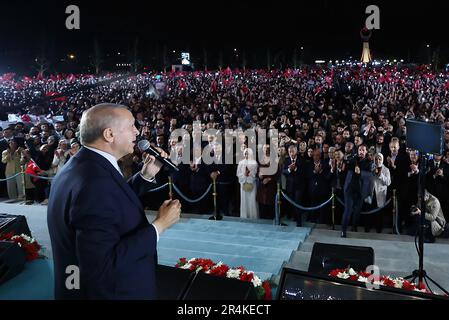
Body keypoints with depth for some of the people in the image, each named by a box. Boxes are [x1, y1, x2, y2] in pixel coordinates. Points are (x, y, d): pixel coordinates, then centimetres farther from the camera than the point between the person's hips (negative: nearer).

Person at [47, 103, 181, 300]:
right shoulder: (95, 181, -30)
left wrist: (146, 176, 2)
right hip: (110, 292, -9)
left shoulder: (80, 165, 1)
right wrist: (159, 225, -26)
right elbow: (102, 266, -32)